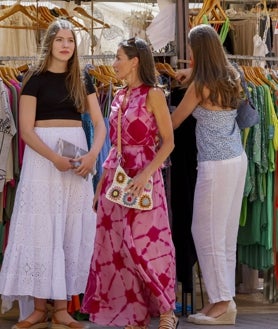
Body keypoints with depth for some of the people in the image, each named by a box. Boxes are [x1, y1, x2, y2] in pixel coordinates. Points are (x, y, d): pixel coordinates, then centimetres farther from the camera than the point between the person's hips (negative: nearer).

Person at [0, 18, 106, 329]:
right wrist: (54, 158, -20)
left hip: (77, 157, 4)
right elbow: (26, 129, -8)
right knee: (40, 227, -4)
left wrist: (93, 154, -15)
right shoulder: (35, 78, -2)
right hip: (41, 156, -4)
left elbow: (99, 123, 4)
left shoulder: (82, 81, 10)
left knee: (71, 230, 2)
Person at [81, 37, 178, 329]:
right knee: (116, 249, 5)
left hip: (143, 179, -7)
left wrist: (145, 174, -20)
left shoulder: (152, 95, -7)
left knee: (144, 244, -7)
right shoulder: (119, 96, 13)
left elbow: (168, 141, -9)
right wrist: (101, 183, 15)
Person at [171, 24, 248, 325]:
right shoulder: (230, 78, 9)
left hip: (216, 165, -8)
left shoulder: (200, 85, -12)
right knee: (226, 234, 11)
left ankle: (222, 304, -1)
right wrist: (192, 74, 26)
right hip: (238, 159, 8)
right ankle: (225, 299, 15)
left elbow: (173, 122, -1)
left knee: (207, 233, -2)